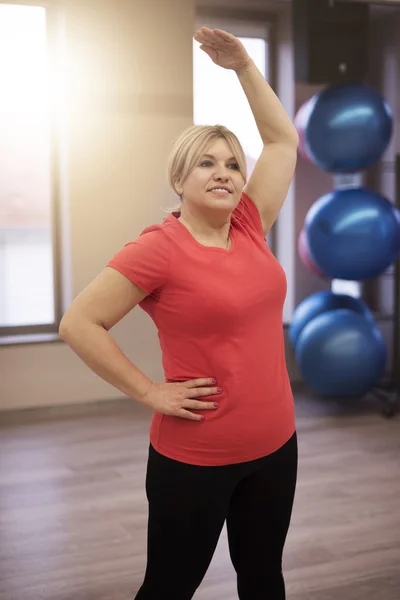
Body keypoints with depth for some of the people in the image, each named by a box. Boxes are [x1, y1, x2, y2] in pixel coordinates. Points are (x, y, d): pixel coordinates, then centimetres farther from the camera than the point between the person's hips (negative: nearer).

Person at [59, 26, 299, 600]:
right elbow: (78, 323, -15)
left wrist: (243, 65, 7)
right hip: (194, 457, -5)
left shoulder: (250, 228, 2)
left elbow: (283, 140, 11)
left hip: (275, 444, 6)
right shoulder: (157, 249, -15)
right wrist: (150, 391, -14)